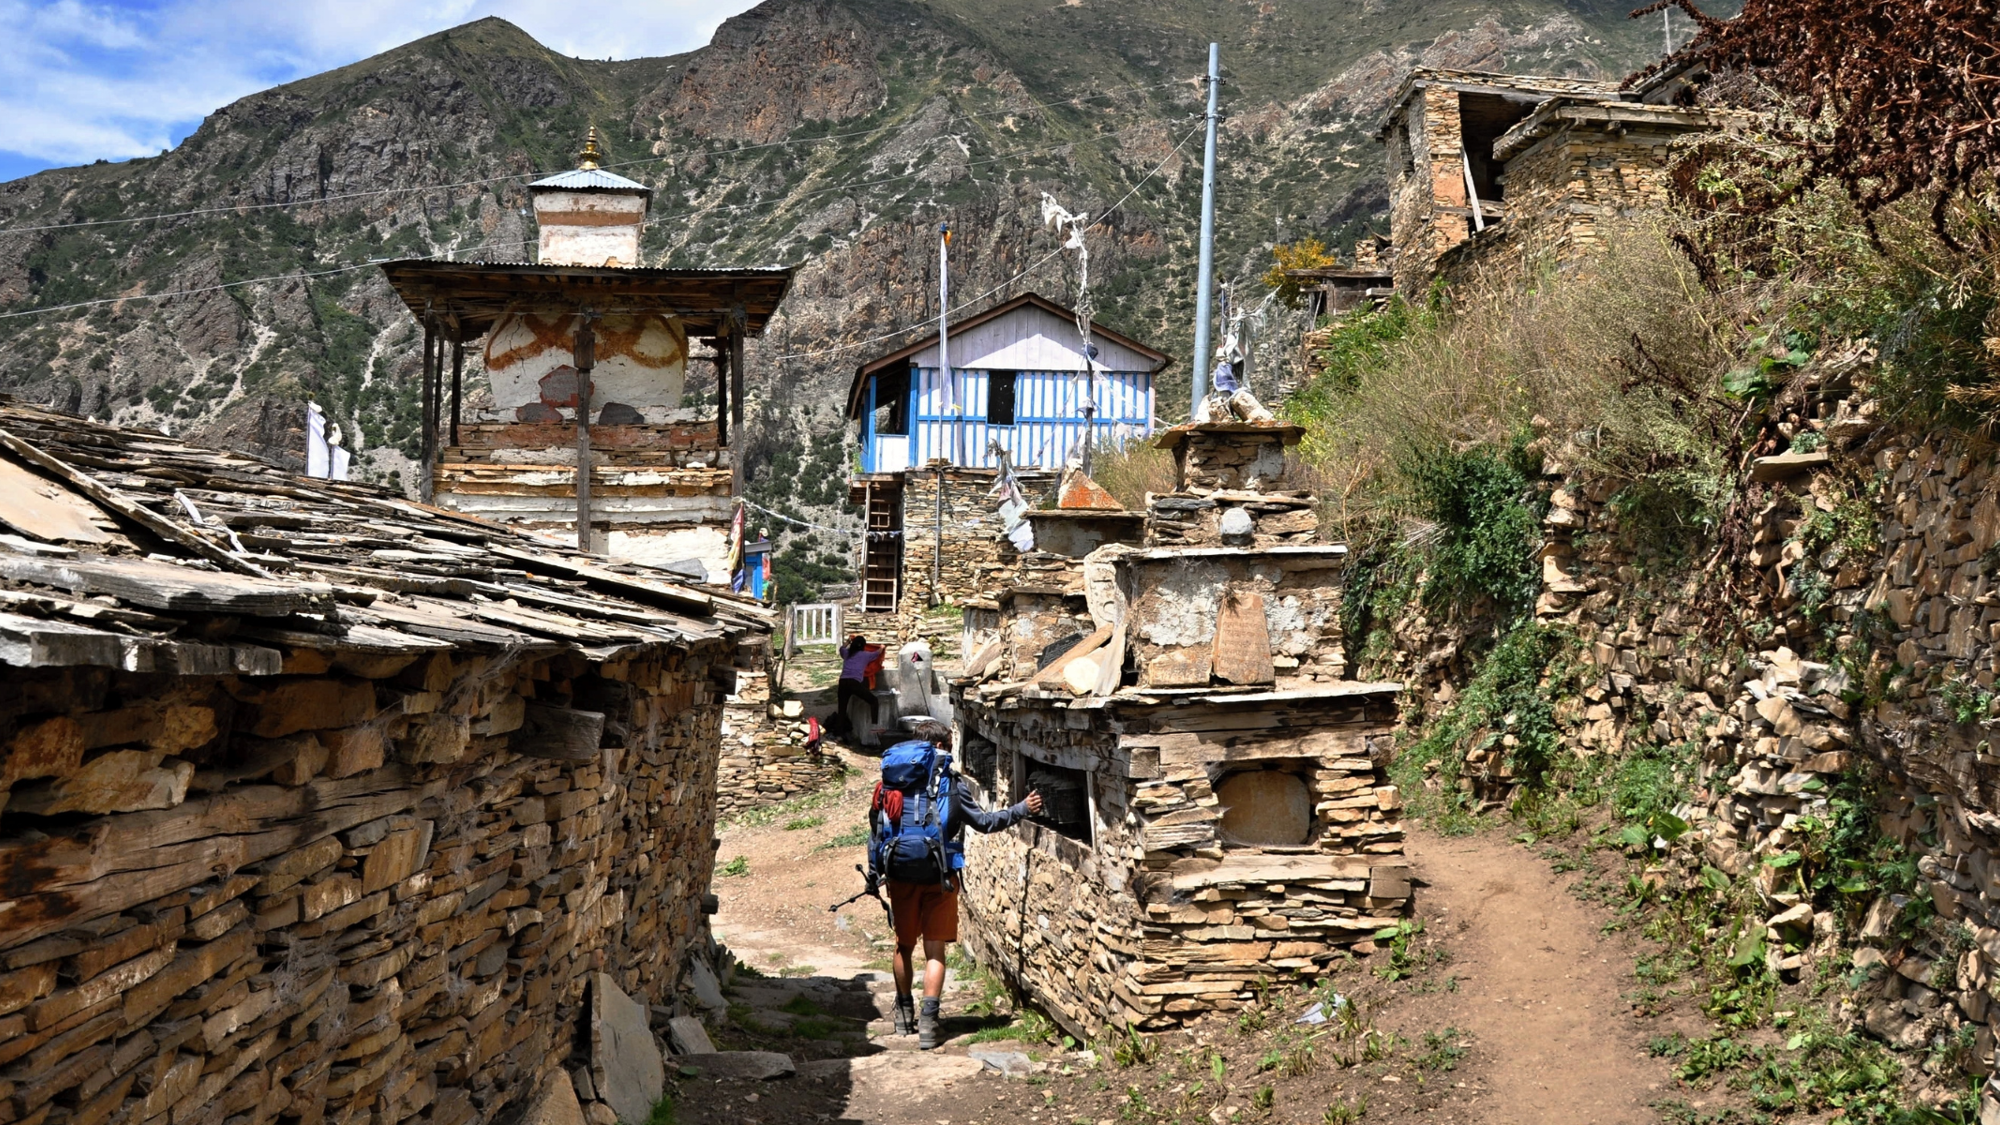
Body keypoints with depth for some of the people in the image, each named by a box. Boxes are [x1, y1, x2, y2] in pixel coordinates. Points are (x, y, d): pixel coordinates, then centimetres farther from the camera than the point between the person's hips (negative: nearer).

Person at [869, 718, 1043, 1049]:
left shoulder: (891, 781, 4)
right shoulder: (951, 784, -4)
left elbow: (876, 828, 6)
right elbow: (983, 822, 1)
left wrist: (874, 870, 16)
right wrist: (1022, 810, 12)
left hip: (901, 876, 3)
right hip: (939, 878, -3)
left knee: (904, 946, 18)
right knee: (935, 951, 4)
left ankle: (904, 1013, 31)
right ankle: (927, 1019, -5)